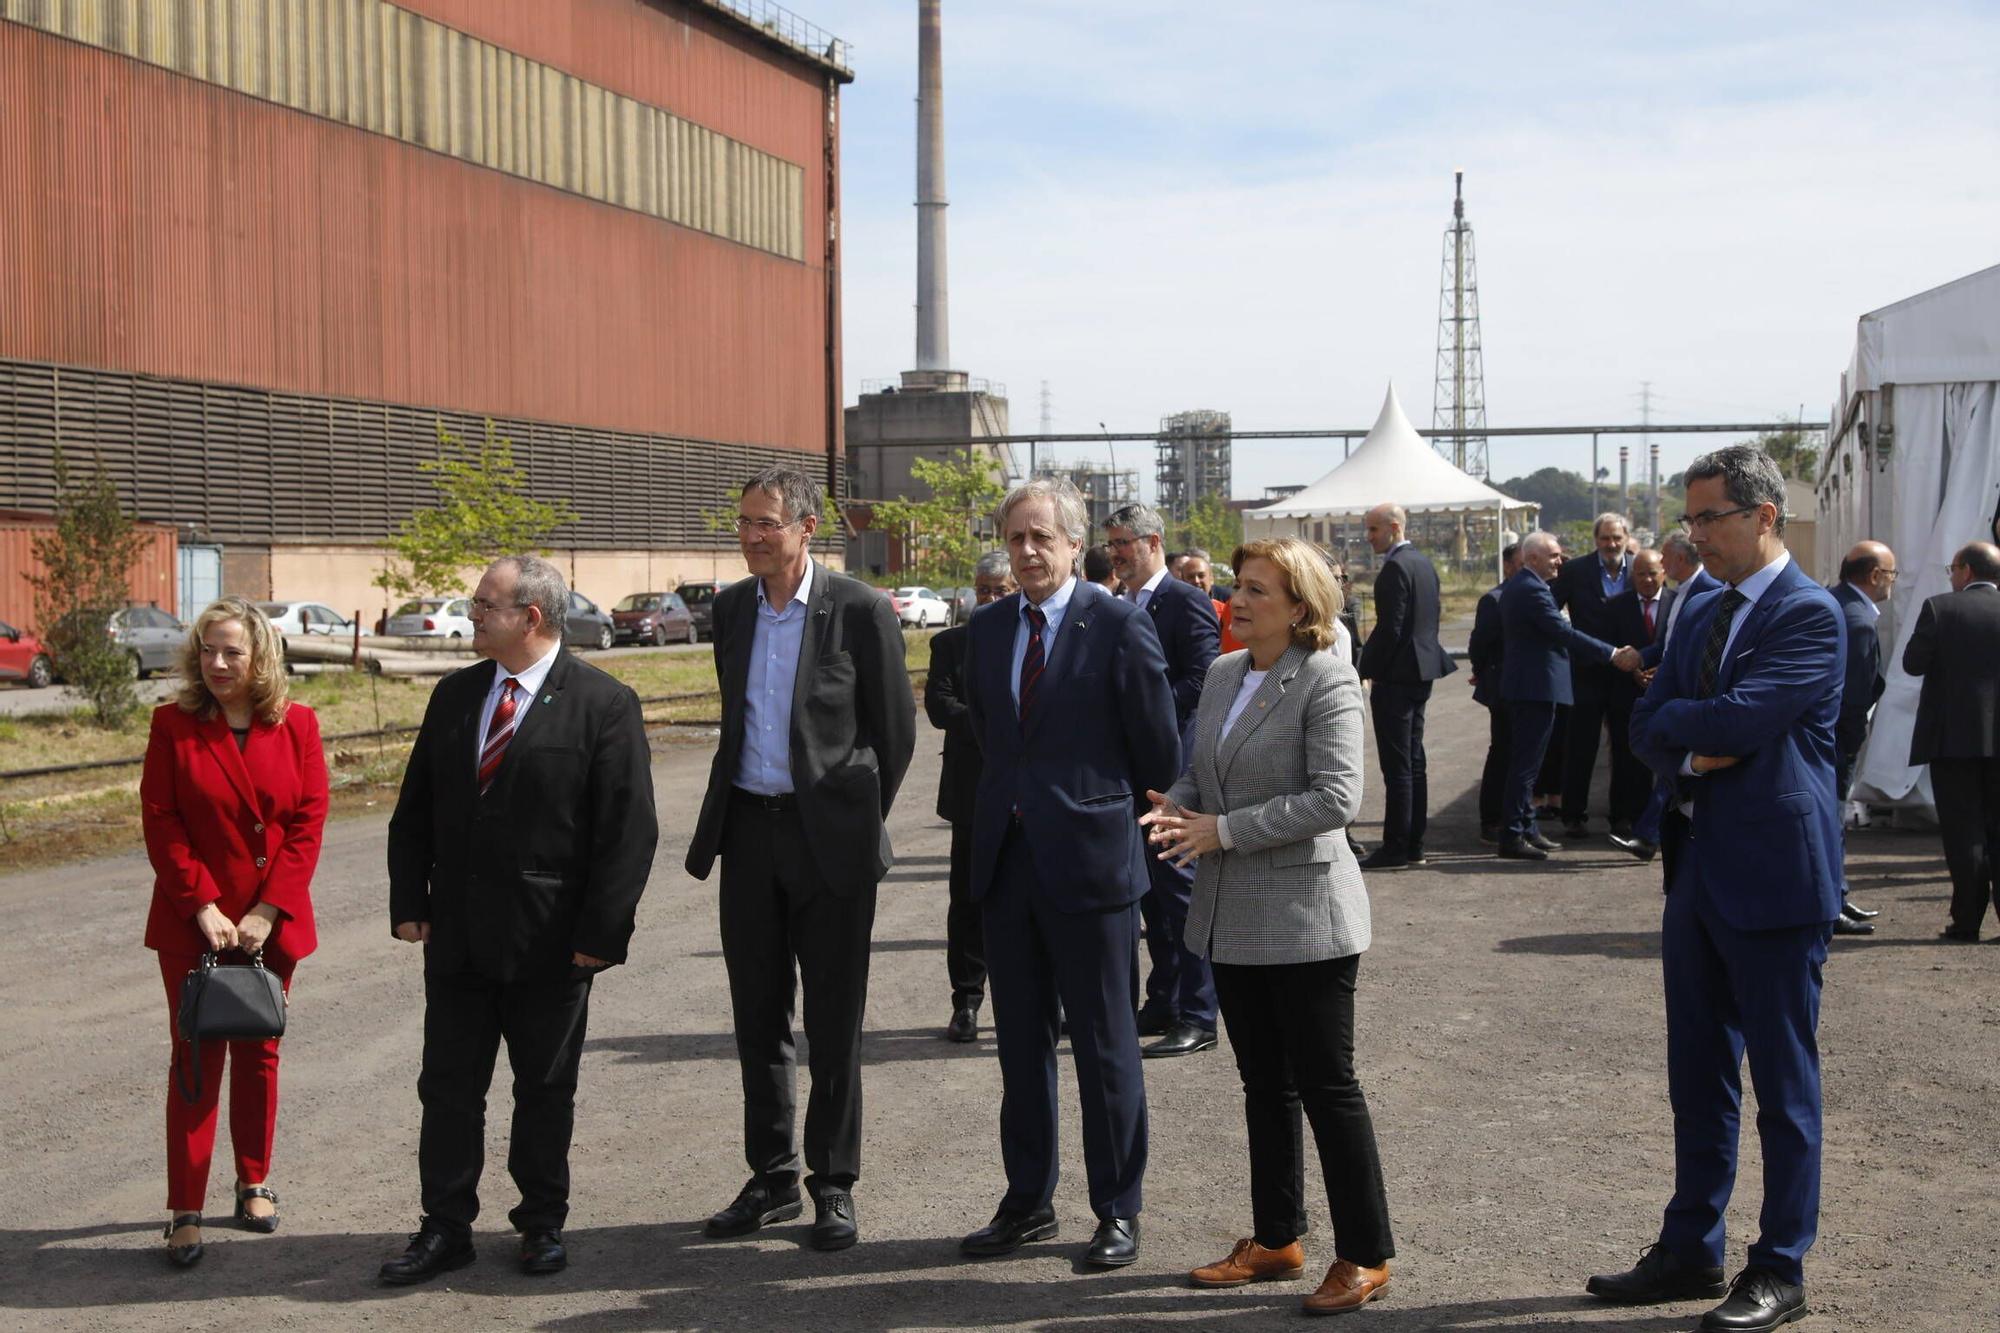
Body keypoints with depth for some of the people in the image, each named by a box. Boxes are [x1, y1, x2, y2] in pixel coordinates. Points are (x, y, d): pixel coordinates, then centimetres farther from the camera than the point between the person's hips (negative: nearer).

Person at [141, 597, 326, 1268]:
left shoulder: (296, 724, -1)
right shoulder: (174, 724, -3)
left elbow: (308, 821, -3)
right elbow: (160, 821, -6)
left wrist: (268, 911, -11)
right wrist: (202, 905, -13)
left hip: (272, 921, 2)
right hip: (193, 924, -1)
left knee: (258, 1054, 12)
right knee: (196, 1060, -1)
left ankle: (254, 1182, 27)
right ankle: (185, 1210, 3)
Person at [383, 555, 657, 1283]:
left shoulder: (604, 704, -9)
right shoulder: (454, 695, 8)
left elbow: (628, 828, -11)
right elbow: (414, 809, 11)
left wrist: (601, 931, -14)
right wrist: (409, 902, 3)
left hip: (549, 943, -5)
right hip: (456, 936, 5)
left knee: (545, 1090, 10)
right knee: (448, 1087, 10)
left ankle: (543, 1223, 25)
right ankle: (446, 1228, 21)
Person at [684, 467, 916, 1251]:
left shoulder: (860, 611, -10)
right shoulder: (731, 607, 7)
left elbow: (896, 730, -3)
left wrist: (859, 821, 2)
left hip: (827, 836, -5)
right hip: (749, 831, 5)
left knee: (833, 1023, 3)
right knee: (758, 1014, 11)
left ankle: (834, 1186, 15)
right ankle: (772, 1178, 24)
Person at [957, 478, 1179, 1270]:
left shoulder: (1118, 626, -9)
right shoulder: (988, 629, 10)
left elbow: (1160, 749, -2)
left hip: (1088, 857, -6)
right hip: (1005, 856, 6)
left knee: (1104, 1043, 4)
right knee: (1020, 1040, 13)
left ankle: (1118, 1211, 15)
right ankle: (1028, 1202, 24)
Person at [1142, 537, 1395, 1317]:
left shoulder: (1326, 683, -13)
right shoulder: (1222, 674, 10)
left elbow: (1336, 797, -21)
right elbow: (1200, 771, 18)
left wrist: (1226, 830, -20)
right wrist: (1178, 807, -5)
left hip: (1302, 914, -7)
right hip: (1233, 915, 7)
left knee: (1325, 1085, -1)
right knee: (1264, 1083, 15)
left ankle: (1364, 1256, 11)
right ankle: (1276, 1240, 27)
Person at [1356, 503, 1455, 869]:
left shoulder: (1396, 567, -16)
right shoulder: (1423, 562, 13)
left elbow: (1390, 627, -21)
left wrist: (1367, 669, -12)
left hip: (1397, 675, -10)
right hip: (1422, 672, 10)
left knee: (1397, 766, -7)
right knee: (1414, 762, 13)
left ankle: (1395, 849, -4)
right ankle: (1414, 845, 17)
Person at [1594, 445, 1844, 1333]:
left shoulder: (1809, 615, -12)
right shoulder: (1702, 614, 13)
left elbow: (1737, 720, -23)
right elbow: (1647, 731, 9)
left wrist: (1676, 719, -5)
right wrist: (1692, 755, -12)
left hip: (1774, 876, -8)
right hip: (1699, 872, 8)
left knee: (1783, 1084, 3)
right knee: (1698, 1079, 15)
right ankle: (1690, 1250, 27)